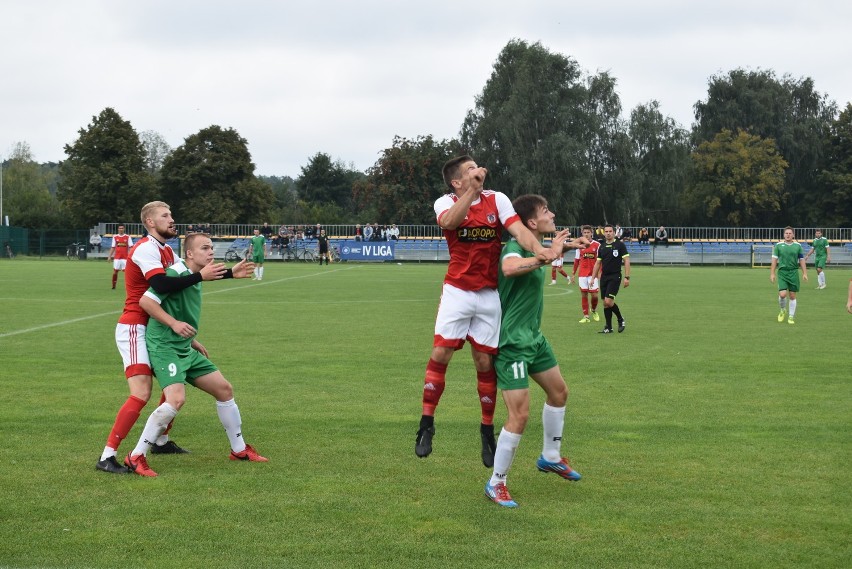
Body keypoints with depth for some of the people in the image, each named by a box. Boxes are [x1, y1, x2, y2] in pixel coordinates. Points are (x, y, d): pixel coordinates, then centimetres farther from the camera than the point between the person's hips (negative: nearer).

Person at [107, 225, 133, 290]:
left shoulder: (128, 237, 3)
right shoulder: (115, 237, 9)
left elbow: (131, 247, -1)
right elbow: (113, 248, 13)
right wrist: (109, 256, 8)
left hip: (125, 257, -2)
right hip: (116, 257, 2)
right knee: (115, 271, 1)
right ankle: (113, 286, 11)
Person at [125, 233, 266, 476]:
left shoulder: (195, 279, 13)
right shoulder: (176, 274, -16)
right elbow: (145, 301, -23)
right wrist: (174, 323, -25)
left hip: (185, 349, 10)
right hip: (164, 347, -10)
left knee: (224, 389, 12)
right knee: (176, 399, -27)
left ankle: (239, 449, 28)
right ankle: (136, 457, -16)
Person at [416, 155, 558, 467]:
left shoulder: (497, 199, -1)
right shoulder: (445, 203, -3)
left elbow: (519, 230, -15)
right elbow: (448, 222, -27)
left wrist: (539, 249, -35)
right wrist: (473, 189, -31)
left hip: (489, 295, 1)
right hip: (457, 291, -1)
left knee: (485, 364, 5)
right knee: (440, 354, -9)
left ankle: (487, 430, 18)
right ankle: (426, 424, 3)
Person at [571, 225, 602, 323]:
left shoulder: (597, 245, -1)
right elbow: (577, 260, 12)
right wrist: (573, 274, 10)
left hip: (593, 274, -2)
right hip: (582, 274, 2)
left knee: (594, 295, -4)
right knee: (583, 295, 1)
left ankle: (594, 311, 25)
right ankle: (586, 316, 8)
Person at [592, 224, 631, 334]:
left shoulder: (620, 245, -5)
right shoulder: (602, 247, 11)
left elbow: (626, 261, -6)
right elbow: (598, 263, 17)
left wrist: (627, 277, -13)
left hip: (615, 276, -6)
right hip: (604, 277, 6)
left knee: (608, 301, -16)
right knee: (605, 303, 4)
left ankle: (621, 320, 6)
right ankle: (608, 328, 11)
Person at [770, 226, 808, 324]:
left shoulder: (798, 246, 5)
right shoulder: (778, 245, 2)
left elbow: (802, 260, 8)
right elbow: (774, 260, 4)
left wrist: (804, 273, 1)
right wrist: (772, 273, -2)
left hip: (793, 272, 1)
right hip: (782, 272, -1)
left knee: (792, 296, 3)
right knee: (782, 294, -13)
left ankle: (791, 317, 15)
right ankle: (783, 310, 16)